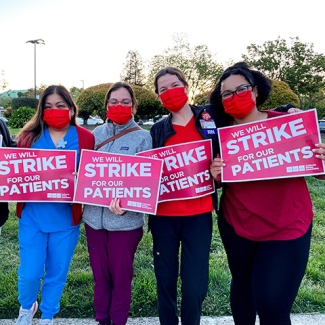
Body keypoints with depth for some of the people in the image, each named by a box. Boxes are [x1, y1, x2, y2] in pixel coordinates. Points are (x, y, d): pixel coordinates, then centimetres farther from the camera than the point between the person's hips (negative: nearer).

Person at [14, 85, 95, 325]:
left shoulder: (86, 138, -3)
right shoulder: (29, 136, 1)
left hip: (66, 218, 0)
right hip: (32, 216, 0)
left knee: (57, 273, 13)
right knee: (30, 273, 5)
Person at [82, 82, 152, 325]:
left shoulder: (142, 137, -5)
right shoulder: (97, 133, 7)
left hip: (125, 220, -4)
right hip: (94, 216, 4)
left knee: (121, 275, 10)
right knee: (99, 273, 17)